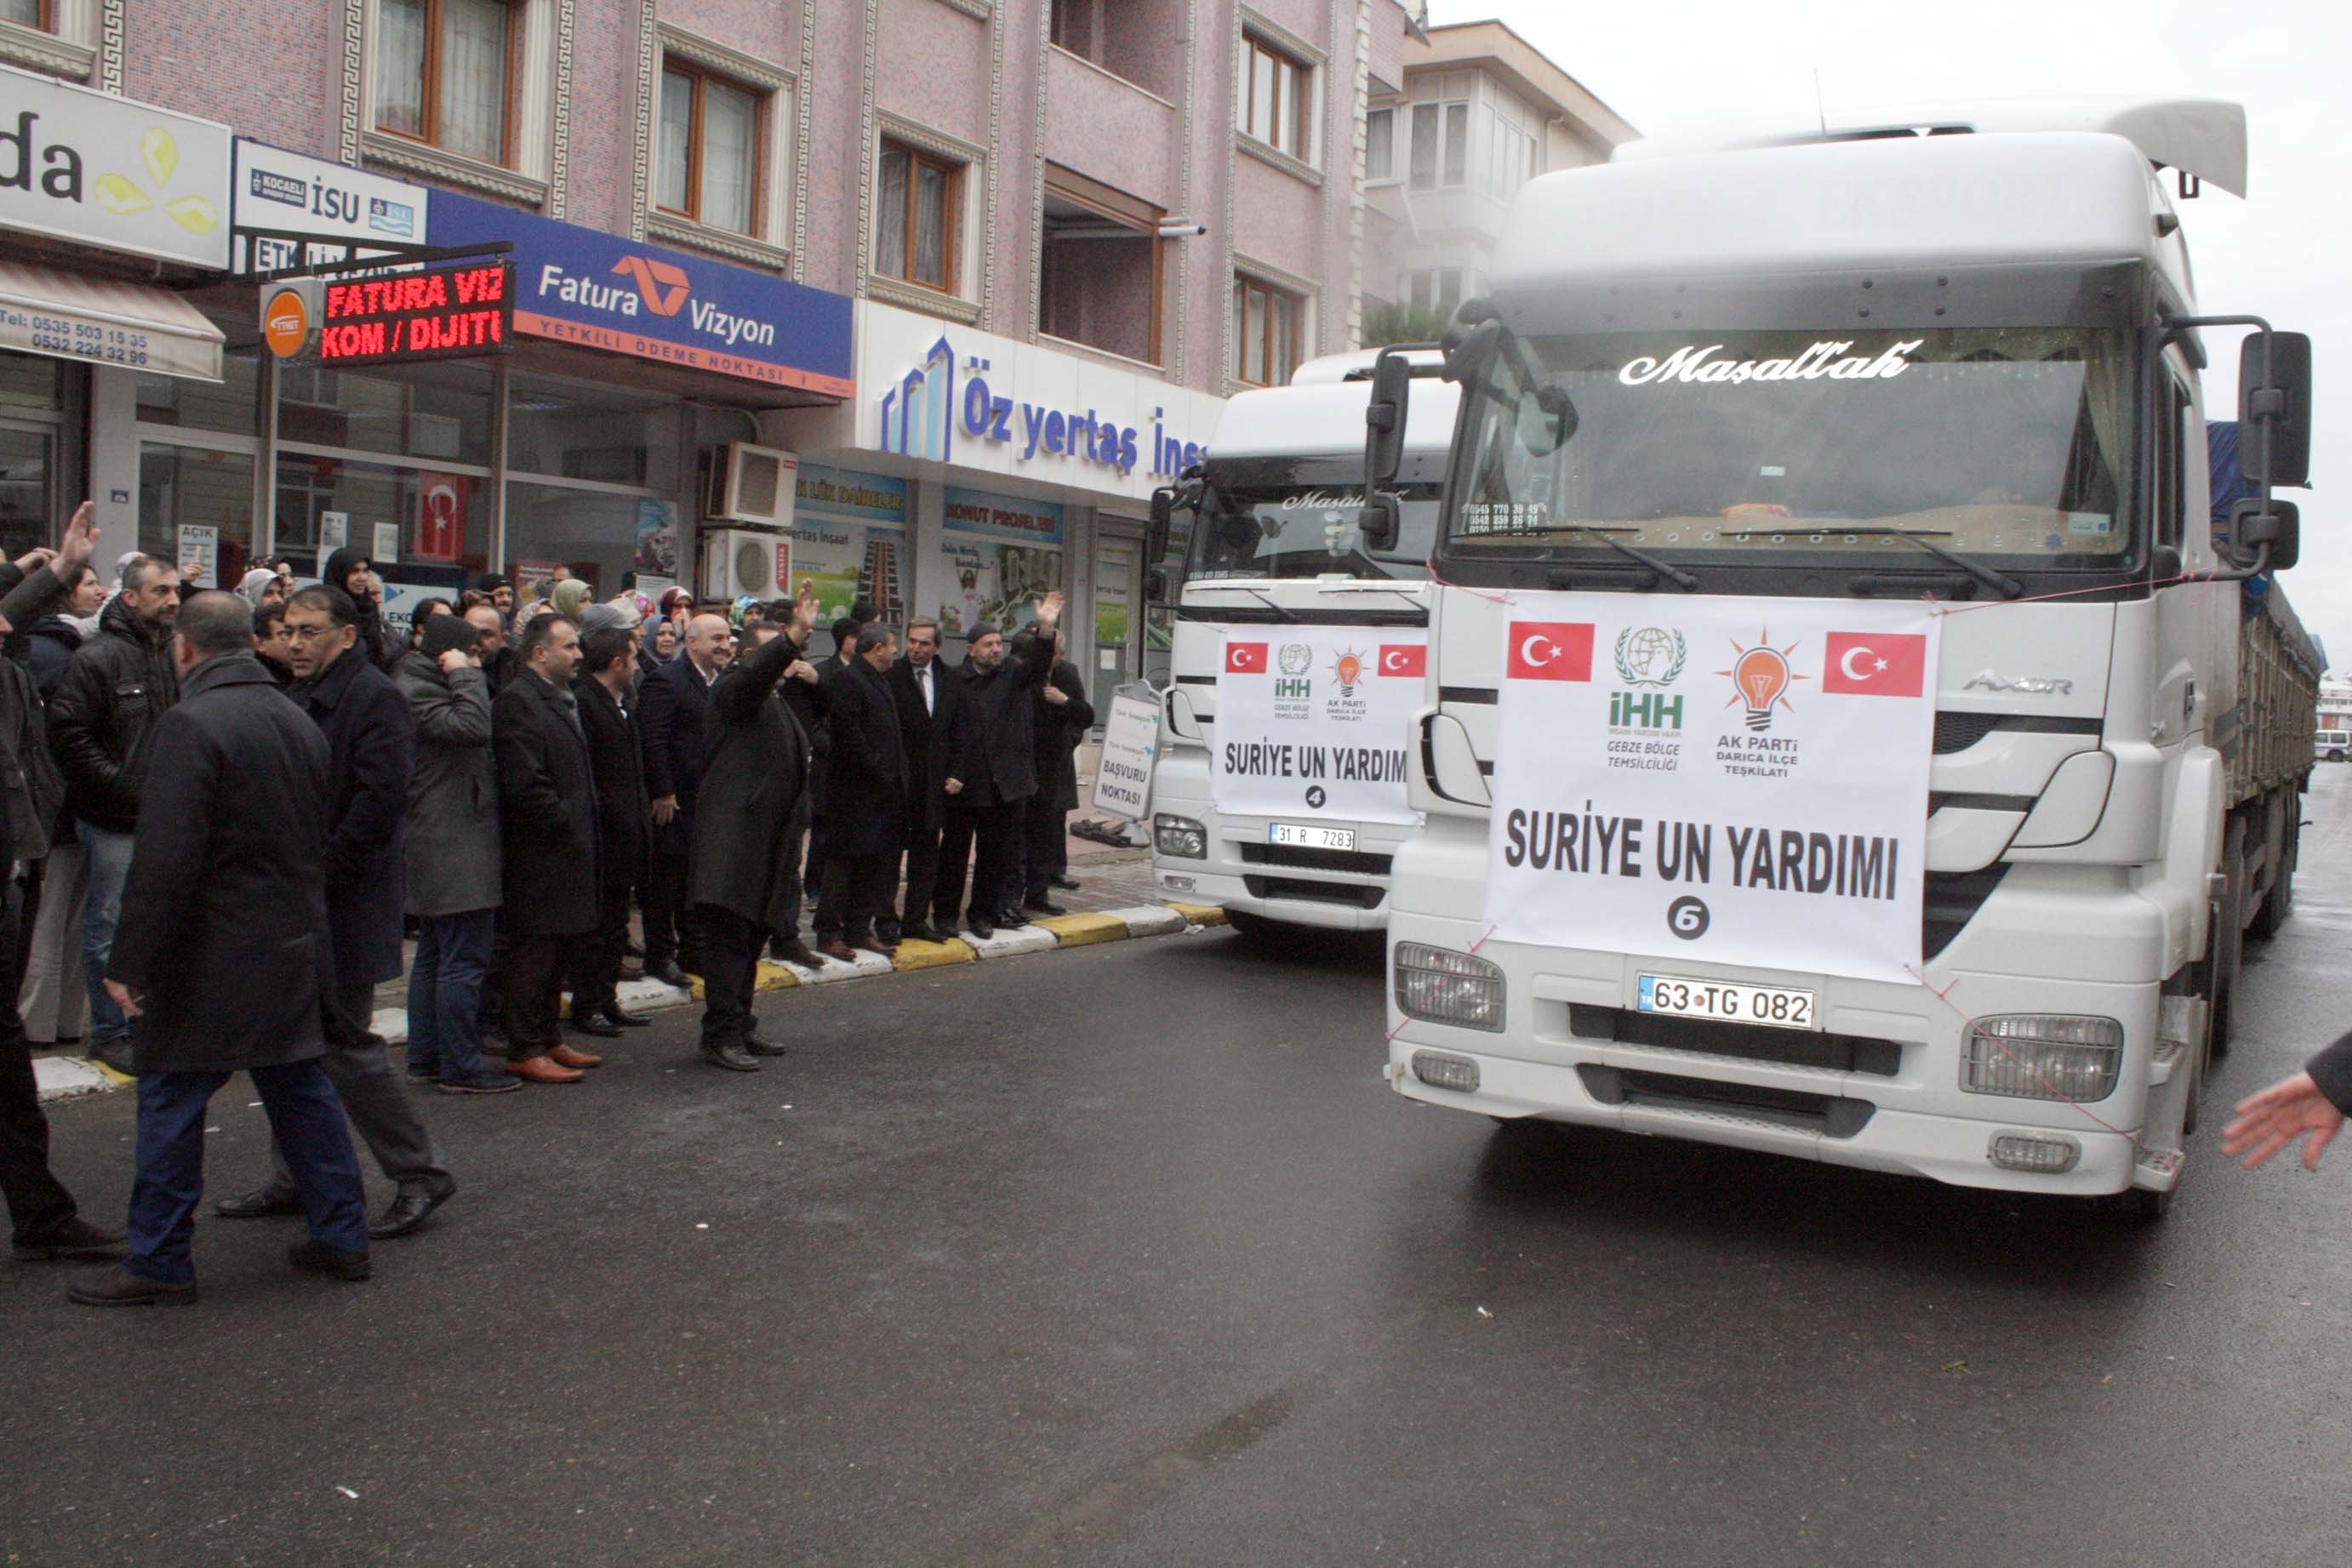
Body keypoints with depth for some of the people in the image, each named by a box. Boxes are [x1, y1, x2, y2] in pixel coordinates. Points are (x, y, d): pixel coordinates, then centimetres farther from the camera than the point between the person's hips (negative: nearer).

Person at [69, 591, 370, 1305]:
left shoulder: (191, 724, -16)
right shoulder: (299, 723, 9)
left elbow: (165, 859, -20)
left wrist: (130, 962, -16)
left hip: (211, 959, -7)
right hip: (293, 949, 7)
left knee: (172, 1103, 4)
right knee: (302, 1091, 15)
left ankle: (159, 1263, 12)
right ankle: (342, 1238, 20)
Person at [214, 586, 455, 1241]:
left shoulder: (374, 698, -13)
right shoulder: (301, 696, 16)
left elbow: (381, 803, -23)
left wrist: (320, 878, -20)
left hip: (345, 909, -9)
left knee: (344, 1041, -5)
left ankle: (421, 1174, 6)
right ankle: (296, 1179, 25)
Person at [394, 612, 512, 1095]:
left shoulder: (424, 688, 19)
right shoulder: (417, 693, -13)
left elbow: (474, 738, 17)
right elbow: (472, 727, -28)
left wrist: (467, 677, 11)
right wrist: (466, 676, -17)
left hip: (437, 850, 12)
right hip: (454, 849, -12)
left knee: (433, 955, 16)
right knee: (464, 960, -9)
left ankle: (425, 1057, 24)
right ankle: (460, 1068, -5)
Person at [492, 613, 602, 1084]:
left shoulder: (561, 699, 18)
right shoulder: (518, 701, -15)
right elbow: (524, 784, -22)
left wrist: (582, 827, 14)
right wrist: (567, 825, -15)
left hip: (566, 852, 10)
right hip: (537, 857, -10)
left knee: (554, 952, 16)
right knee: (534, 952, -3)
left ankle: (548, 1040, 25)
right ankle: (524, 1051, 4)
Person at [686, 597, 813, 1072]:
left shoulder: (777, 703, 24)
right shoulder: (734, 686, -5)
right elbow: (756, 671, -28)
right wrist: (795, 637, -38)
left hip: (767, 841, 9)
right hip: (733, 833, -9)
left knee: (751, 937, 13)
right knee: (728, 937, -8)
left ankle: (739, 1028, 20)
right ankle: (722, 1033, -5)